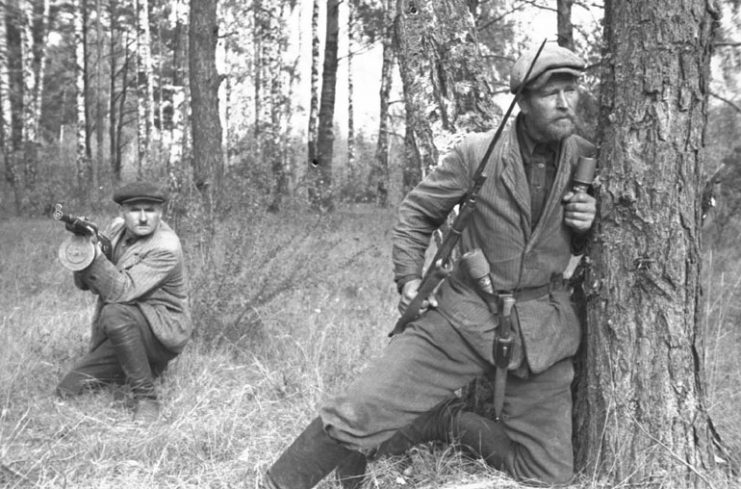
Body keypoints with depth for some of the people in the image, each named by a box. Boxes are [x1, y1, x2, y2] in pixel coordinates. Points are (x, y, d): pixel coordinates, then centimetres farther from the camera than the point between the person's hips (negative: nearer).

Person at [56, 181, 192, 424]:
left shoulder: (165, 247, -22)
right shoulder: (117, 227, 0)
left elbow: (121, 291, -30)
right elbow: (85, 284, 1)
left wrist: (96, 257, -39)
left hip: (163, 331, -7)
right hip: (119, 332, 7)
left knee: (115, 314, -37)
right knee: (68, 390, 1)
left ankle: (146, 398, -21)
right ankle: (145, 366, 19)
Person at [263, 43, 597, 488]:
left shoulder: (588, 161, 0)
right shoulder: (477, 154, -7)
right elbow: (417, 212, 7)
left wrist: (590, 226, -7)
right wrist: (409, 276, -4)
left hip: (543, 331, 3)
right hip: (465, 316, -2)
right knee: (358, 413, -12)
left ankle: (449, 421, 22)